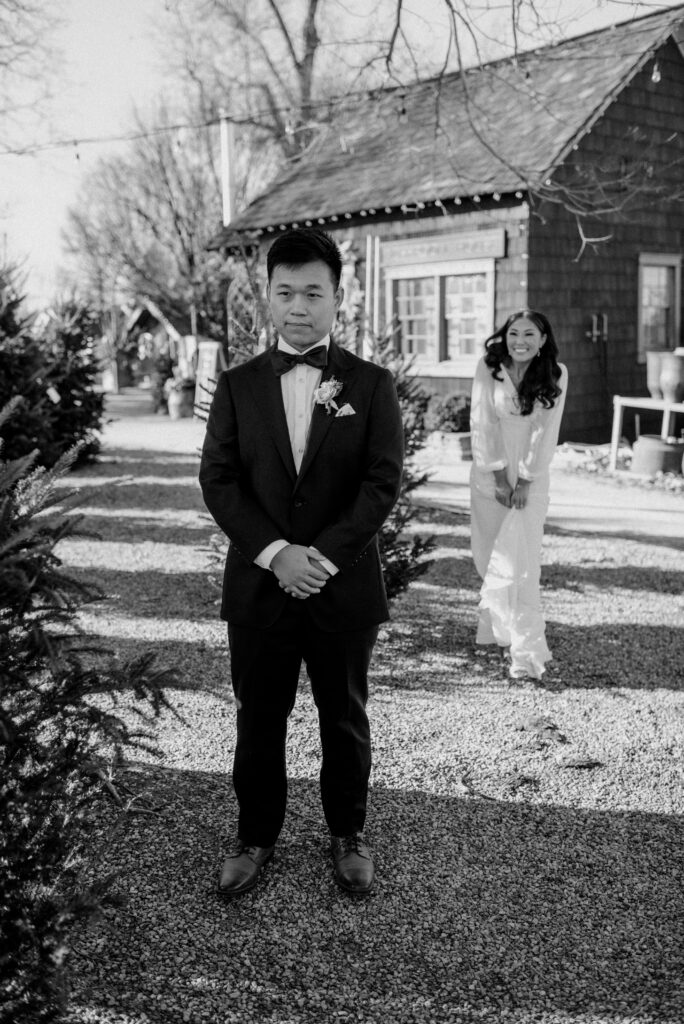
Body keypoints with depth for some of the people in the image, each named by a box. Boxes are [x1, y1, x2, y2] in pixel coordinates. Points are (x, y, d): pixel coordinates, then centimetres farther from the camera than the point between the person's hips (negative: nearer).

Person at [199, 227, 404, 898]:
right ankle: (256, 836, 32)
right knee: (258, 720, 13)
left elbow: (383, 482, -8)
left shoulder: (371, 384, 0)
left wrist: (325, 556, -18)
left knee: (344, 719, 14)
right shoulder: (237, 385, 4)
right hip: (258, 586, 1)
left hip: (344, 586, -1)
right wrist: (275, 554, -16)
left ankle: (348, 834, 34)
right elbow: (217, 479, -4)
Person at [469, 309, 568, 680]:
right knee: (488, 555, 9)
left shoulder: (555, 374, -5)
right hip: (490, 474, 2)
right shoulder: (488, 368, -5)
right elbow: (482, 423, -7)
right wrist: (499, 477, -11)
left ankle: (526, 651, -8)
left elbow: (545, 430, -7)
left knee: (519, 561, -9)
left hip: (531, 476, -2)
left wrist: (525, 481, -12)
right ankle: (498, 628, 31)